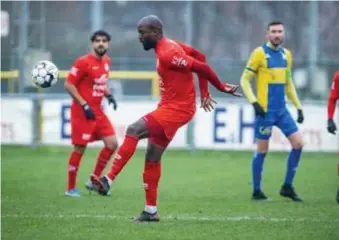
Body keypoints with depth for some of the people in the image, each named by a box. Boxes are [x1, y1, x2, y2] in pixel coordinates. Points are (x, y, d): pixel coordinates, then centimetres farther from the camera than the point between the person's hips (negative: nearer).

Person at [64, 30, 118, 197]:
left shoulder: (106, 61, 9)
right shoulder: (83, 62, -14)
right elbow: (68, 84, -15)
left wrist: (109, 95, 5)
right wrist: (84, 105, -20)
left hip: (98, 111, 8)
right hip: (82, 111, -8)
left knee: (112, 144, 3)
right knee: (79, 148, -3)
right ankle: (71, 188, 8)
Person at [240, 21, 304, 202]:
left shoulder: (286, 54, 11)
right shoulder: (260, 53, -7)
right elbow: (245, 80, -7)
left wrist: (298, 107, 16)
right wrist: (254, 102, -18)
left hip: (282, 109, 6)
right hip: (265, 110, -6)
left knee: (298, 143, -2)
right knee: (262, 150, -1)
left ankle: (287, 187, 8)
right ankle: (256, 191, 10)